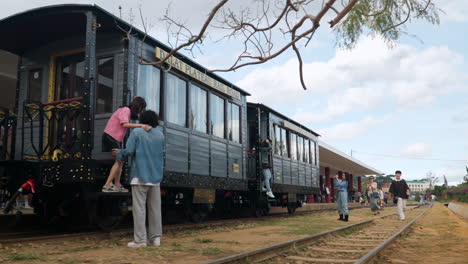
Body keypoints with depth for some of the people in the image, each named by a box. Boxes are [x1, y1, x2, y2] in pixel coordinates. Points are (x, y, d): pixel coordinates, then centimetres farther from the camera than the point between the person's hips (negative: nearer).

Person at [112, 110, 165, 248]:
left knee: (139, 208, -2)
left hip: (140, 176, -4)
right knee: (154, 207, 7)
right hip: (155, 177, 4)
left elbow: (128, 151, -9)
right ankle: (155, 238, 9)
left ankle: (140, 239, -3)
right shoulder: (160, 135, 9)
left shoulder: (136, 132, -3)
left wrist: (118, 154, 10)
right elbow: (162, 154, 12)